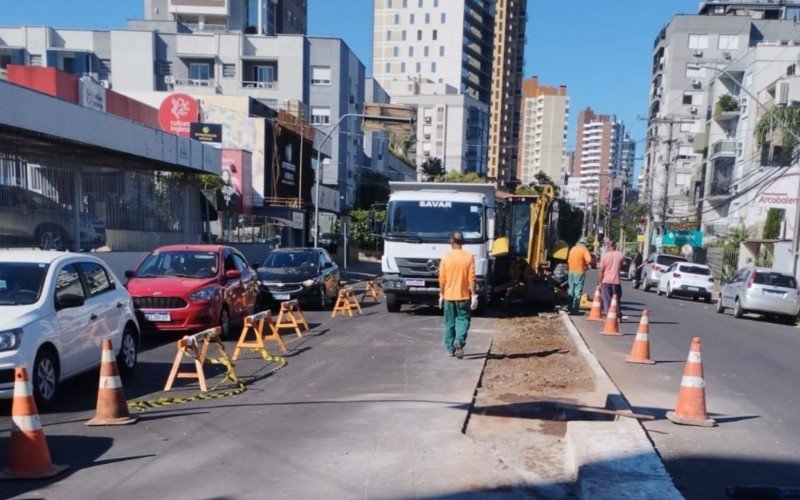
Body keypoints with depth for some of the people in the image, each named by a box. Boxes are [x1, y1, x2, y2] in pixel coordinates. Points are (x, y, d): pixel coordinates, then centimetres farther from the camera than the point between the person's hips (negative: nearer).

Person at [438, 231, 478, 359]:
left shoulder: (446, 257, -4)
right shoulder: (469, 257, -5)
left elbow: (442, 279, -1)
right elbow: (471, 278, -8)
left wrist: (441, 295, 9)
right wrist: (474, 295, -3)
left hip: (449, 296, 1)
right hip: (464, 296, -1)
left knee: (449, 322, 11)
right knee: (463, 320, 7)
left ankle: (451, 349, 15)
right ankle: (459, 340, -17)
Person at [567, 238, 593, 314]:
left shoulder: (572, 249, 12)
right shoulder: (584, 249, -6)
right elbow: (589, 260, -20)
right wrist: (586, 264, -1)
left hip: (571, 271, 6)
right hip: (580, 272, -6)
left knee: (571, 291, 15)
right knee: (578, 291, -2)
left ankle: (570, 308, 19)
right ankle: (575, 310, -3)